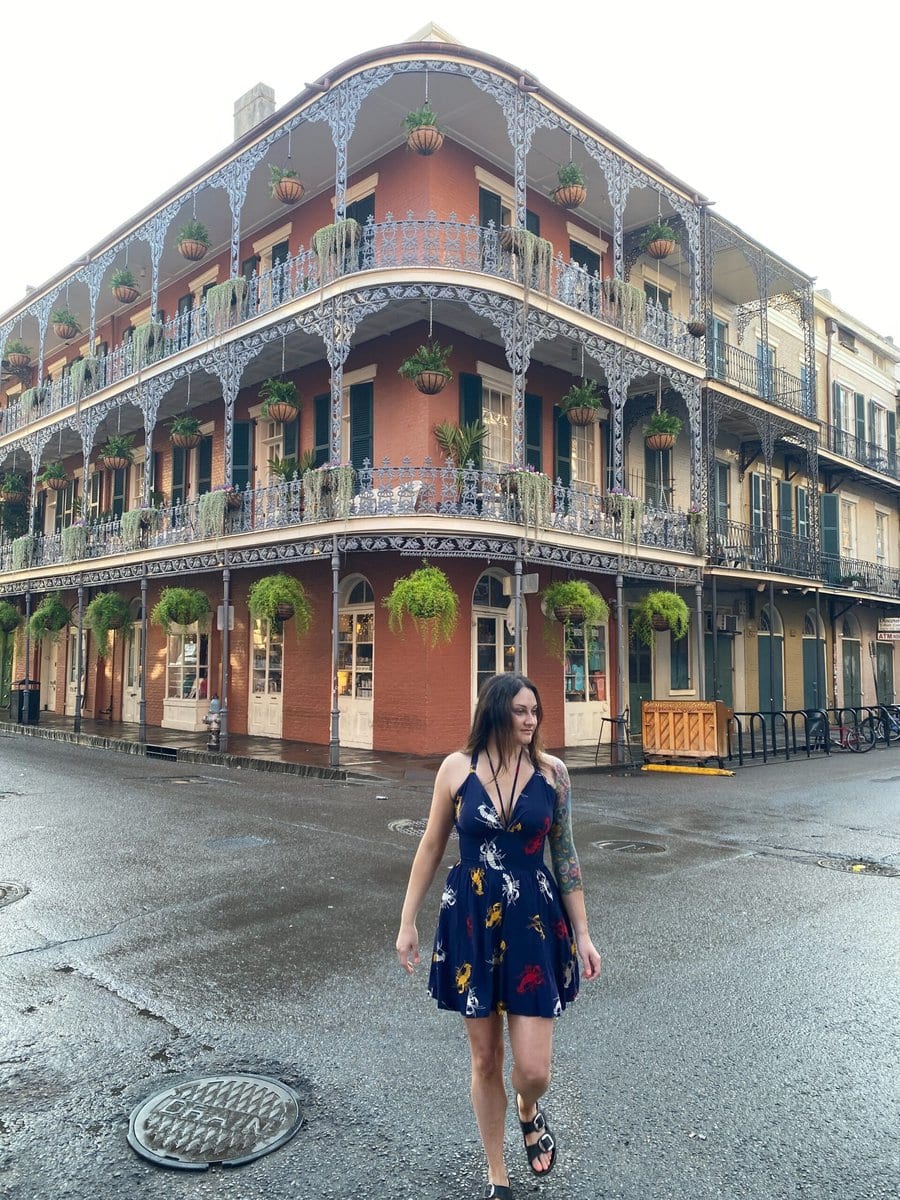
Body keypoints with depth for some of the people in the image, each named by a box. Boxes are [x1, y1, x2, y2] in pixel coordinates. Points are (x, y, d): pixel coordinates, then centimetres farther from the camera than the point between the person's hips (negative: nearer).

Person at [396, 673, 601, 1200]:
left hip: (534, 922, 0)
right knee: (485, 1060, 13)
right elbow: (431, 847, 2)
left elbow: (566, 855, 2)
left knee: (533, 1069, -2)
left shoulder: (552, 771, -6)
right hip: (471, 922, 0)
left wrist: (582, 934, 3)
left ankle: (530, 1112, 37)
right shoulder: (457, 768, -7)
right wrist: (408, 921, 4)